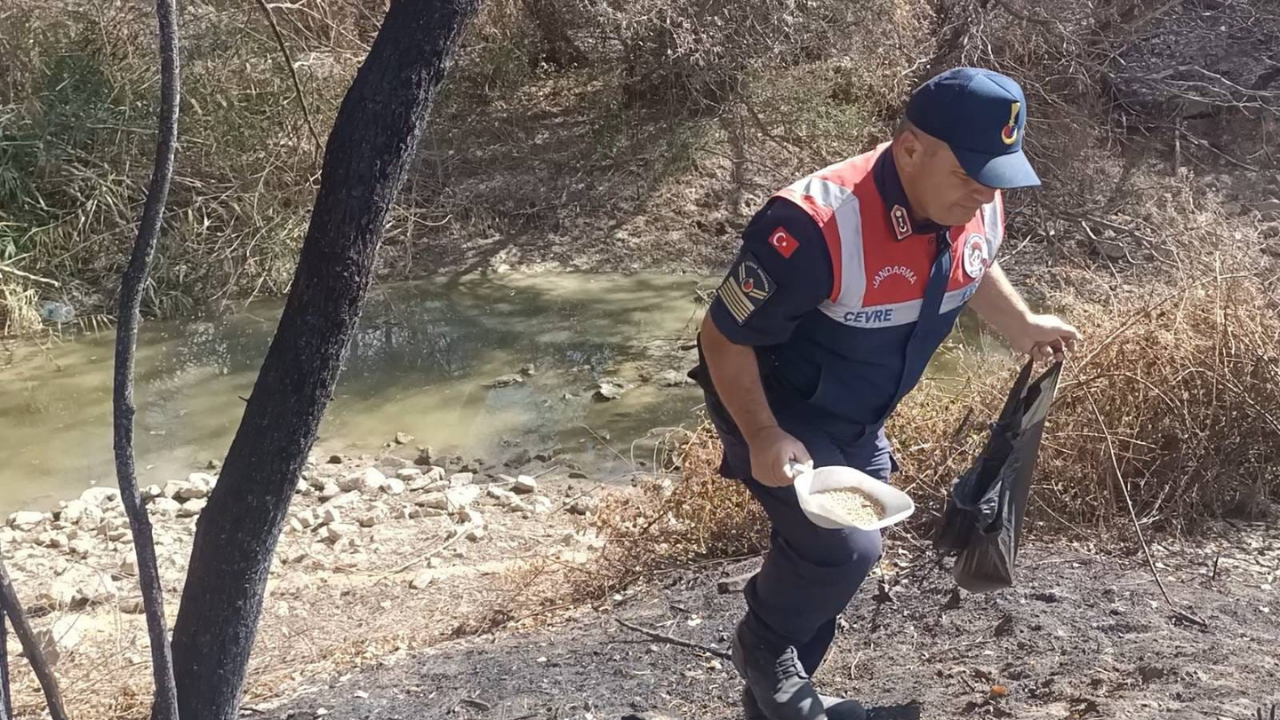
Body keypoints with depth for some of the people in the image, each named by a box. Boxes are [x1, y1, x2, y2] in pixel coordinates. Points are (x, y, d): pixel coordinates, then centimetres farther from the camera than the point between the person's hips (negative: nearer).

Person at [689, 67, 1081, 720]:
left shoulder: (979, 209, -13)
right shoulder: (817, 227, -36)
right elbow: (723, 336, -25)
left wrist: (1021, 327, 6)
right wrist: (763, 437, -31)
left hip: (858, 420, 7)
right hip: (777, 412, -7)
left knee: (827, 556, 16)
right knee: (842, 547, -22)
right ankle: (762, 649, 9)